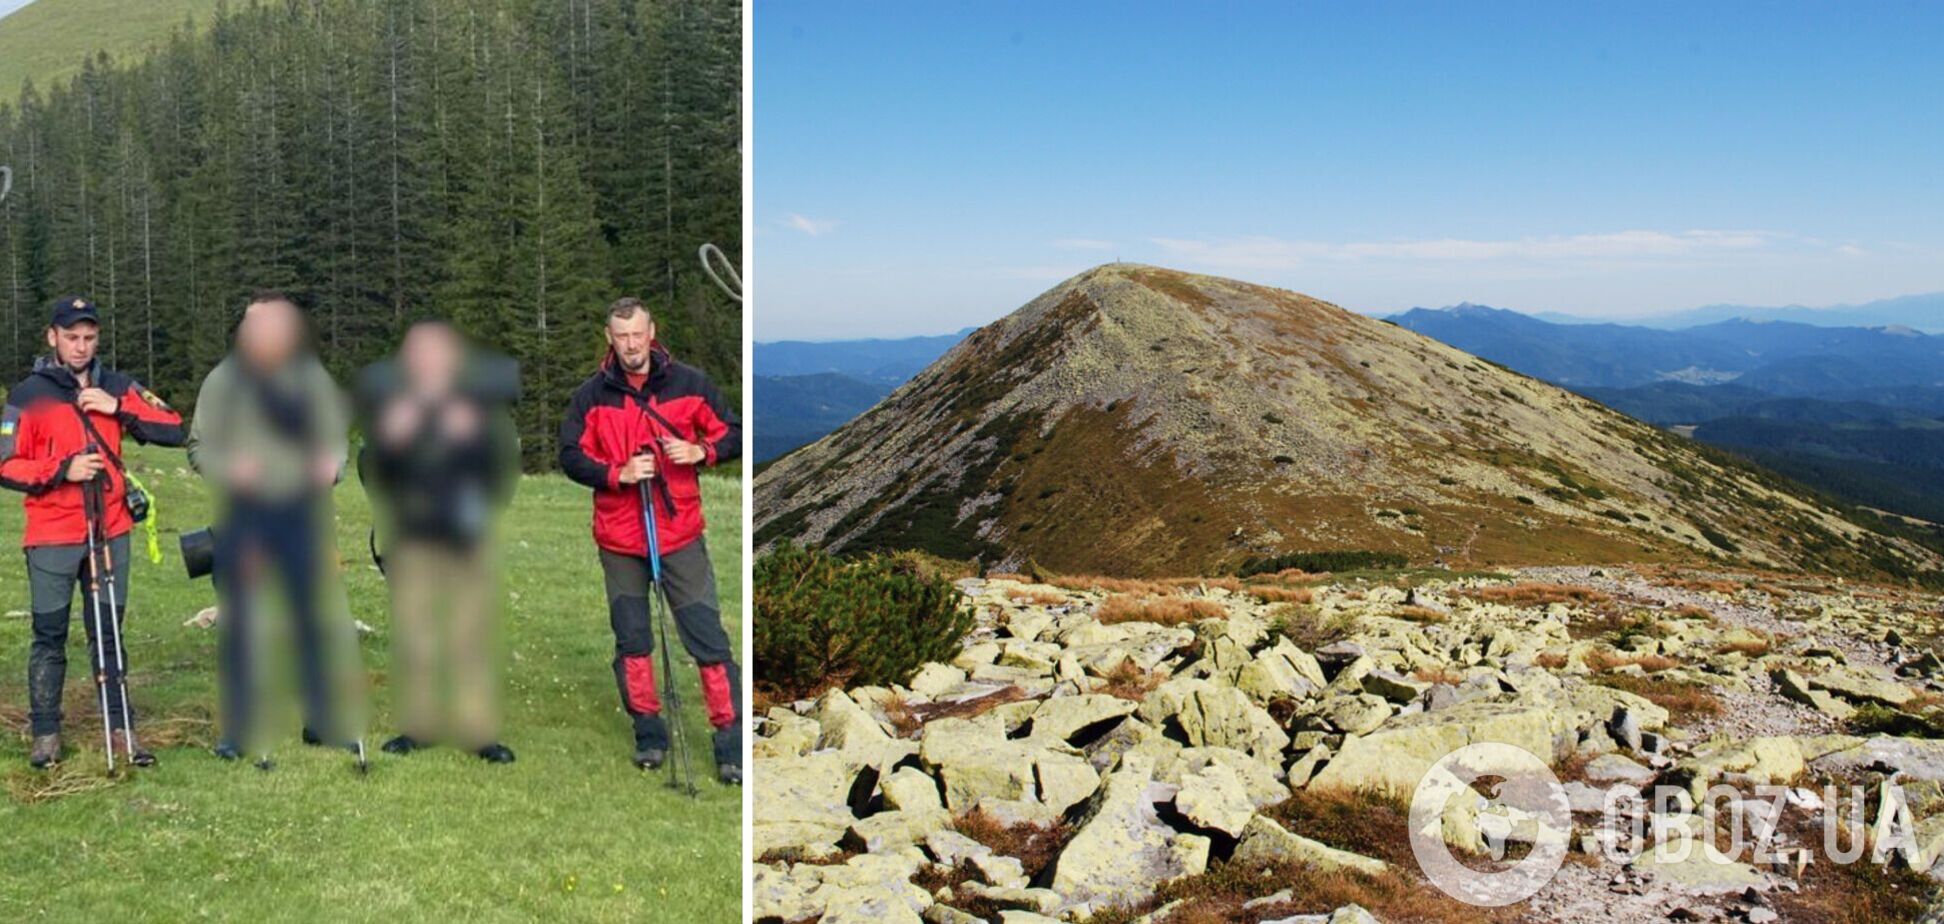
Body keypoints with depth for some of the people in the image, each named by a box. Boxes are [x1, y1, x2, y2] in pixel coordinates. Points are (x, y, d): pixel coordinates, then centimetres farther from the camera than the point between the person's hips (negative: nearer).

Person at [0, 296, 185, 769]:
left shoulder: (117, 388, 8)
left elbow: (174, 430, 0)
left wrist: (118, 408, -11)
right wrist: (62, 470, -16)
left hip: (110, 532, 2)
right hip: (51, 537, -2)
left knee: (109, 630, 7)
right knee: (49, 635, 3)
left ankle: (122, 726, 11)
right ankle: (45, 732, 12)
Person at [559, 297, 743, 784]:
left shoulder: (689, 383, 1)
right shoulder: (591, 394, 3)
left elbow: (733, 433, 7)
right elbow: (570, 456, 0)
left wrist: (700, 451, -14)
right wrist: (617, 473, -17)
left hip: (681, 534, -1)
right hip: (619, 540, 2)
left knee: (709, 639, -5)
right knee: (631, 641, 8)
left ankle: (732, 740, 2)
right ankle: (649, 734, 23)